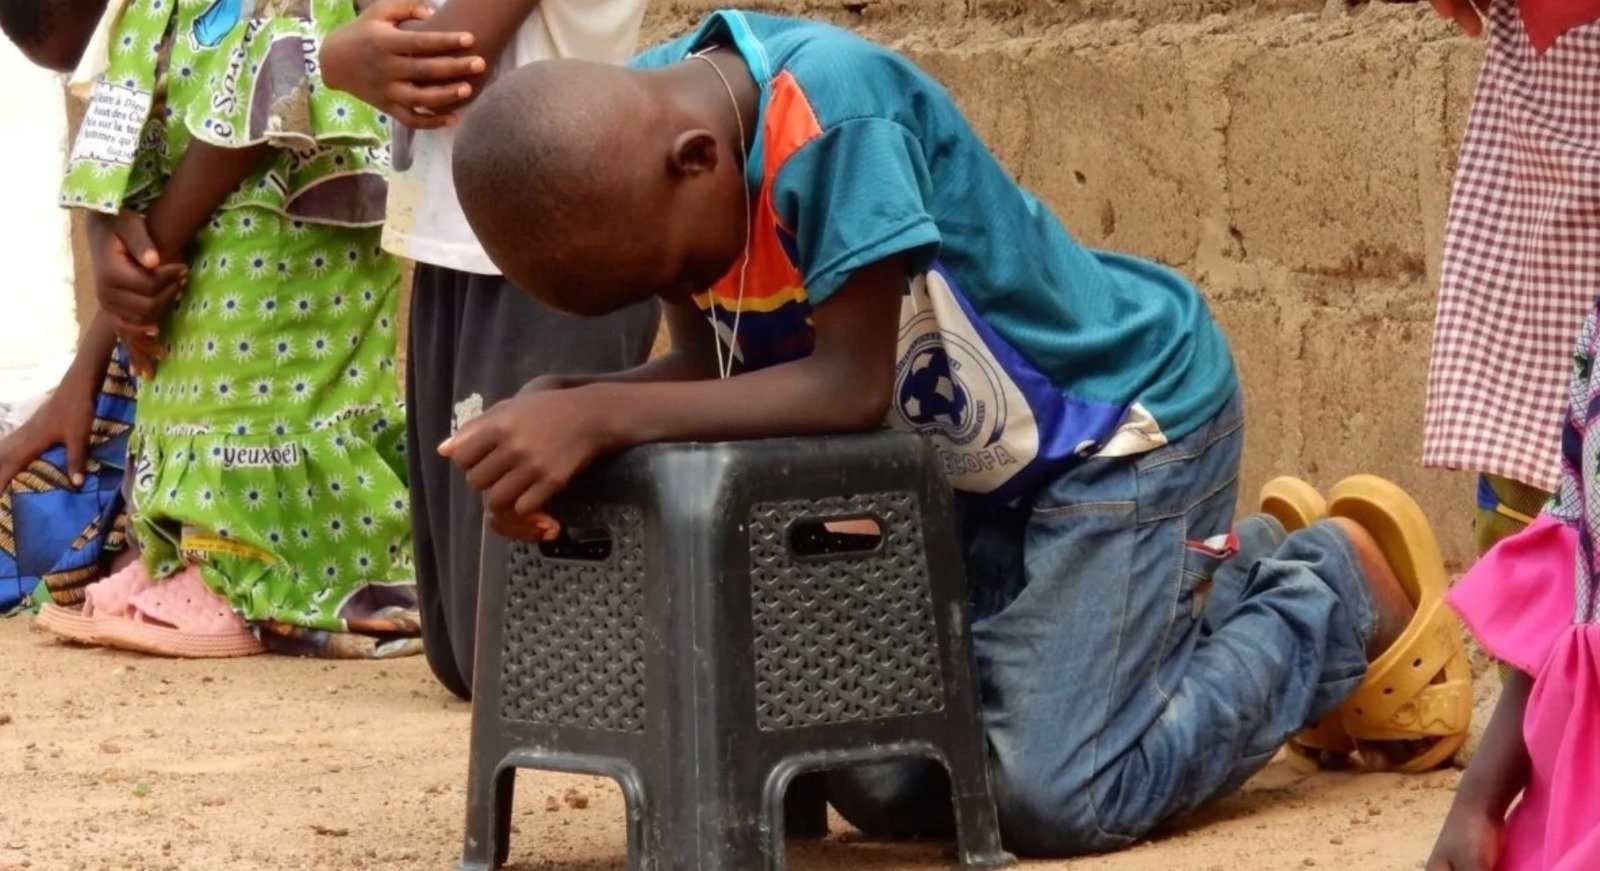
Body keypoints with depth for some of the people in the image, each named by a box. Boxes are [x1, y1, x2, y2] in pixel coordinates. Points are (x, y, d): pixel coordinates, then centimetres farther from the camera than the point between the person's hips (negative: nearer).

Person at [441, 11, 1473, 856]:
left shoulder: (830, 111, -36)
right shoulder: (627, 130, -12)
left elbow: (852, 384, -35)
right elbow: (710, 368, -8)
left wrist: (602, 415, -40)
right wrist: (558, 404, -27)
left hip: (1128, 417, -8)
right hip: (977, 459, 8)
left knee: (1057, 798, -14)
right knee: (886, 790, 7)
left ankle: (1341, 582, 11)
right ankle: (1228, 574, 25)